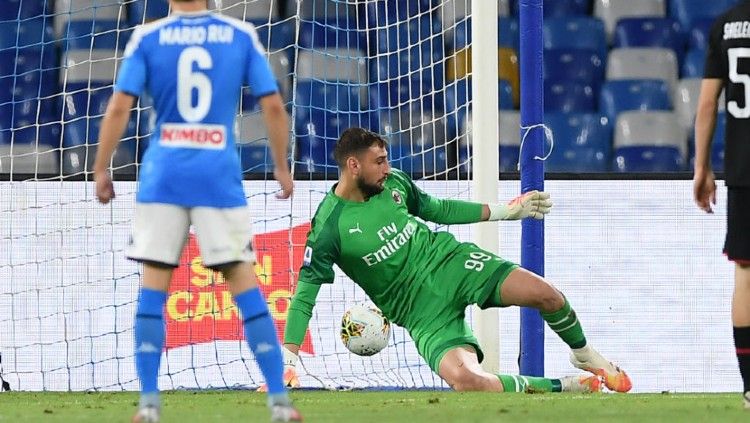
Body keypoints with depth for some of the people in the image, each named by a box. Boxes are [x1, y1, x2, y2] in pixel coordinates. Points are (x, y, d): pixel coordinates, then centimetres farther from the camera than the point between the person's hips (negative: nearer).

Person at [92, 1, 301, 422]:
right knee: (244, 281, 4)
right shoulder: (241, 35, 3)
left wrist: (101, 169, 3)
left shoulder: (147, 37, 1)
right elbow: (273, 106, 1)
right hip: (219, 175, 0)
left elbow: (119, 107, -5)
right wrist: (282, 167, 13)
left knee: (154, 282, 6)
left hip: (163, 176, 0)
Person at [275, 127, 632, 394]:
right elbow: (305, 291, -14)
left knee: (543, 293, -17)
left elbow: (437, 210, 19)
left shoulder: (393, 183, 0)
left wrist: (502, 211, 21)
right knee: (464, 379, -30)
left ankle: (584, 354, 15)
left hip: (448, 259, 4)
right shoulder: (330, 226, -16)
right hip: (422, 308, -4)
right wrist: (288, 359, -21)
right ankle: (558, 387, -9)